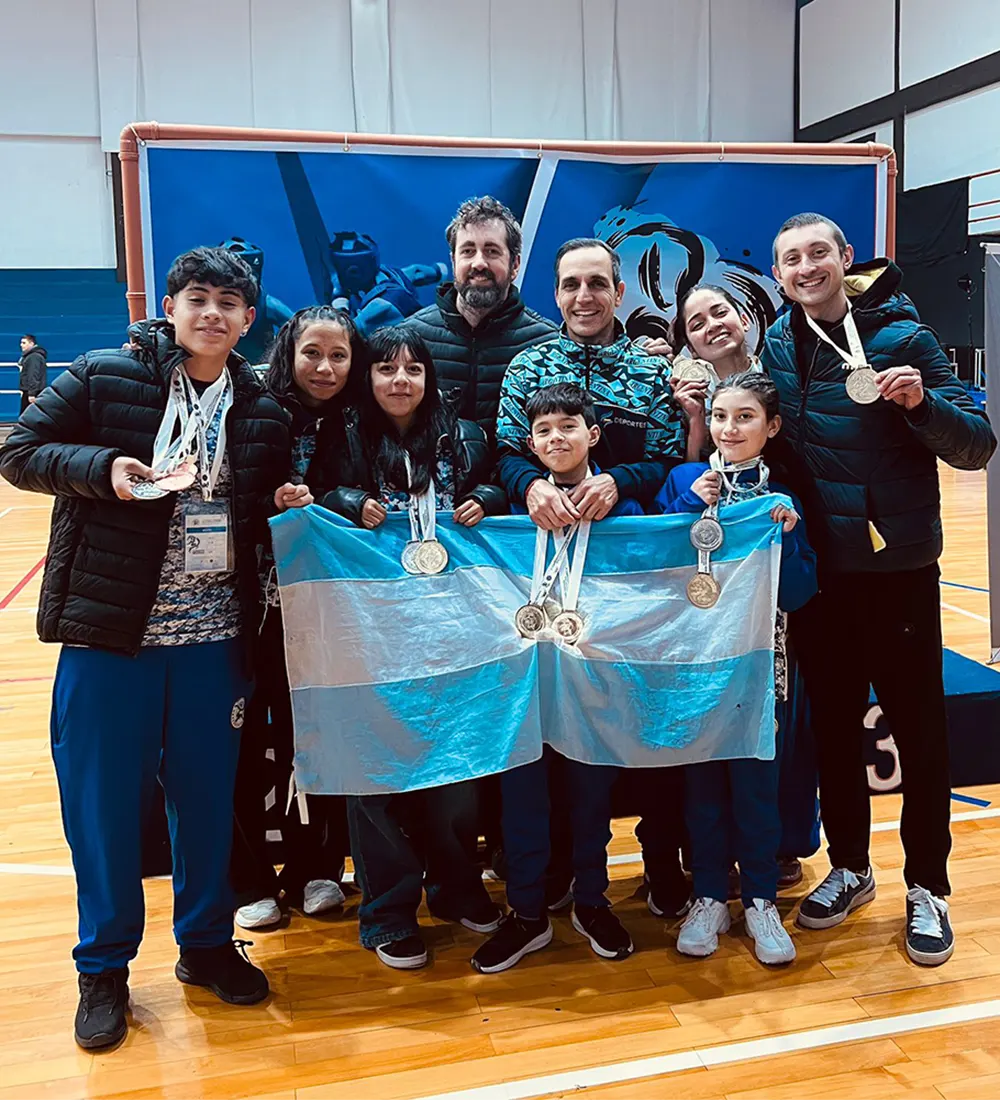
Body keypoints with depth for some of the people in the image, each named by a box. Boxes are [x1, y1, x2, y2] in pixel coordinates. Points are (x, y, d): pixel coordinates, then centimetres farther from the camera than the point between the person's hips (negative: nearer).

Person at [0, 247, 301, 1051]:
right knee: (102, 800, 6)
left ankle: (207, 942, 33)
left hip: (214, 636, 3)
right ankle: (104, 967, 25)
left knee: (208, 796, 12)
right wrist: (101, 468, -17)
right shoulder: (103, 379, -2)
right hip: (108, 629, -2)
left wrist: (283, 502, -4)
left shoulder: (261, 411, 8)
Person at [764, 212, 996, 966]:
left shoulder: (901, 337, -8)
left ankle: (927, 887, 23)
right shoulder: (778, 347, 5)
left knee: (918, 727, 6)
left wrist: (922, 403, -28)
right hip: (819, 567, 4)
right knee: (833, 723, 14)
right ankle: (850, 867, 32)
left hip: (898, 565, -4)